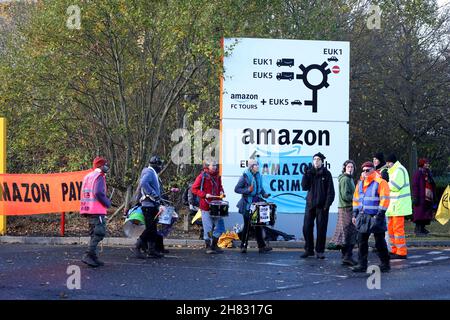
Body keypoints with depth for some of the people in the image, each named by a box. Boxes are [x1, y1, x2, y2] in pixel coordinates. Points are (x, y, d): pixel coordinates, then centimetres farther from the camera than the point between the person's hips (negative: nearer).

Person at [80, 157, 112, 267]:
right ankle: (88, 255, -18)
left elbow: (84, 193, 17)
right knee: (100, 233, -10)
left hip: (87, 209, 9)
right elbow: (98, 192, -22)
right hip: (97, 210, -9)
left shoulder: (87, 176, 17)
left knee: (94, 233, 15)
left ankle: (93, 258, 15)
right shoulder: (99, 176, -9)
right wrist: (107, 203, -8)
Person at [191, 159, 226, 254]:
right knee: (208, 228, -1)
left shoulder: (217, 176, 9)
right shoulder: (202, 176, -8)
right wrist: (205, 195, -18)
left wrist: (221, 191, 4)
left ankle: (214, 245, 20)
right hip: (206, 205, -6)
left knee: (219, 226, 6)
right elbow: (194, 189, -8)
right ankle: (208, 246, 11)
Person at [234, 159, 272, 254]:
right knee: (247, 225, 0)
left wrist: (264, 194, 3)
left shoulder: (258, 175, 8)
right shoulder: (245, 176, -11)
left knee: (258, 224, 5)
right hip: (247, 204, -5)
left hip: (257, 202, 5)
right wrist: (247, 190, -22)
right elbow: (236, 189, -10)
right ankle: (243, 246, 11)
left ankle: (261, 246, 5)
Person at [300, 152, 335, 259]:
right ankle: (308, 249, 11)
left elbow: (330, 190, -1)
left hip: (322, 205, -3)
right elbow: (304, 187, 1)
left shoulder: (326, 174, 1)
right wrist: (306, 174, -10)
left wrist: (327, 204, -9)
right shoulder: (310, 172, 9)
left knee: (321, 228, -1)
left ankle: (319, 251, 7)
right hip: (310, 204, 3)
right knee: (307, 227, 0)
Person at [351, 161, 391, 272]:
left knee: (380, 242, 1)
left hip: (375, 217, -7)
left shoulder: (380, 182, -10)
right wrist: (355, 214, 15)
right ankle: (362, 265, 11)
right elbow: (356, 199, 20)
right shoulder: (360, 183, 13)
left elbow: (384, 200, -14)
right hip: (363, 217, 7)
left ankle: (385, 264, 12)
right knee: (362, 241, 5)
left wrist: (380, 215, -18)